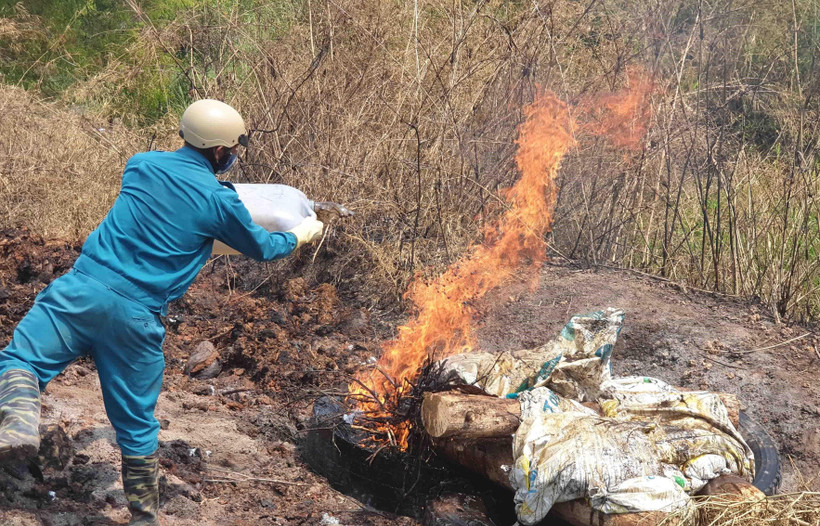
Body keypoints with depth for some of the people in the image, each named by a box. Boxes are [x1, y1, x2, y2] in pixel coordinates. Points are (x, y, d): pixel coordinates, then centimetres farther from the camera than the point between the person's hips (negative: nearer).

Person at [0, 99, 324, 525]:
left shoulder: (141, 165, 9)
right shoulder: (219, 201, -1)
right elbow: (262, 248, 15)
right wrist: (303, 233, 35)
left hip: (82, 288, 1)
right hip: (136, 317, -1)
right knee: (137, 424, 11)